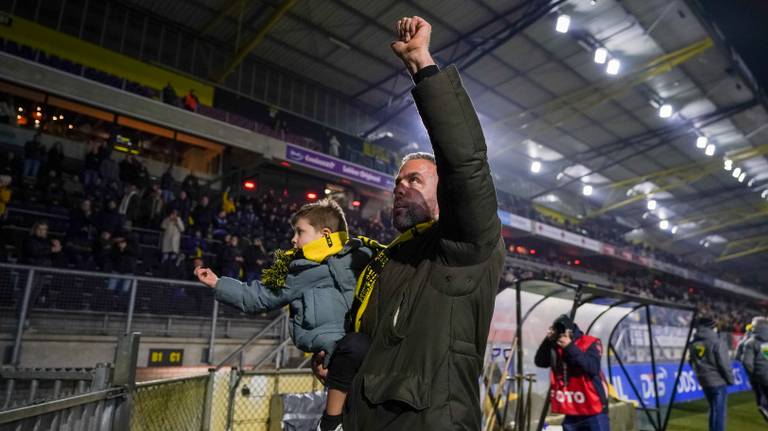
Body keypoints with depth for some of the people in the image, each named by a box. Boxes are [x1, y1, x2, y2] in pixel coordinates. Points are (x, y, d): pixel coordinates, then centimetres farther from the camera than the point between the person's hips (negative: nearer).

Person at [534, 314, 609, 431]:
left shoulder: (590, 343, -9)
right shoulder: (556, 346, 5)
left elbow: (592, 367, -24)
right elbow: (540, 361, -4)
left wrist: (570, 347, -25)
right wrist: (548, 340, -15)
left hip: (593, 411, -5)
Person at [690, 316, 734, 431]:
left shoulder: (693, 344, 6)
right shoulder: (716, 343, -16)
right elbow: (724, 364, -15)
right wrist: (730, 379, -1)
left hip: (703, 382, 7)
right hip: (718, 381, -7)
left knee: (713, 410, 21)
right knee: (719, 411, 0)